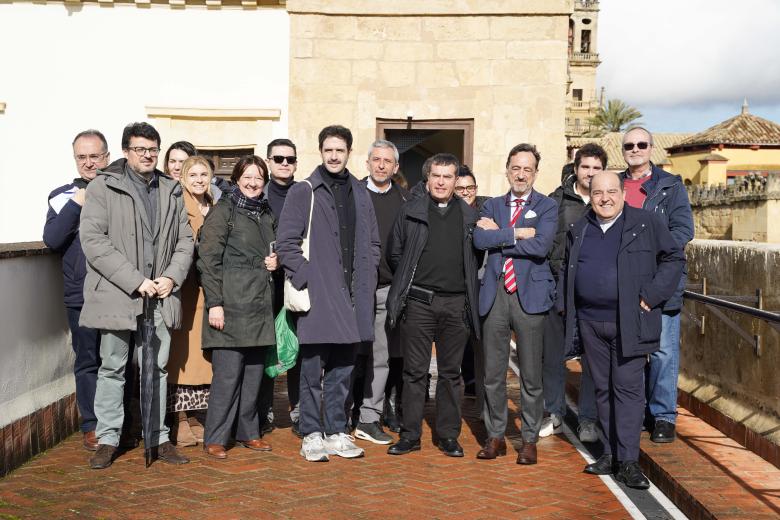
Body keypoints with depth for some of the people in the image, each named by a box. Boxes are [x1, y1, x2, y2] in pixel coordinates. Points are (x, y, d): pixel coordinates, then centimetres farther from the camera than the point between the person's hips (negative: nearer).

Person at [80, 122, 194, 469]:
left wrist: (171, 277, -5)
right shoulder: (103, 188, -2)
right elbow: (93, 241, -11)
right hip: (117, 294, -3)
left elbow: (185, 241, 14)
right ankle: (107, 440, 16)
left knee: (157, 369, 10)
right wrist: (135, 281, -16)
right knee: (112, 368, 5)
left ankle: (157, 438, 20)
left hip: (160, 297, 4)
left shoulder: (171, 191, 12)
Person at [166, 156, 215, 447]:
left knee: (202, 354, 8)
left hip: (208, 291, 6)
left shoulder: (213, 210, 15)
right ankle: (181, 422, 3)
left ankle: (197, 419, 17)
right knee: (182, 353, -4)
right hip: (184, 291, -6)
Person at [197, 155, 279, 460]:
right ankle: (215, 438, 2)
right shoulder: (223, 211, -3)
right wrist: (214, 303, -15)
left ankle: (248, 432, 20)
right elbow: (208, 260, -8)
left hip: (260, 304, 7)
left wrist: (275, 262, 5)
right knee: (228, 372, -7)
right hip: (232, 303, -6)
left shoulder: (266, 214, 17)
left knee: (254, 371, 9)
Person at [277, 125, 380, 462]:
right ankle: (311, 435, 13)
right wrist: (306, 279, -12)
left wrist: (366, 278, 6)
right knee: (313, 368, 2)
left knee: (343, 369, 11)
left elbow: (373, 243, 19)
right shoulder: (303, 193, -1)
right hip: (318, 296, -4)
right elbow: (286, 244, -5)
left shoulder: (360, 195, 14)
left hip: (352, 297, 5)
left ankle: (337, 433, 20)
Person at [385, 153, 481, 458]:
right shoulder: (410, 212, 5)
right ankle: (410, 435, 12)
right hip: (417, 303, -1)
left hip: (455, 303, 1)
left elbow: (476, 258, 14)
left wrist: (464, 283, 7)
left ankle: (448, 435, 17)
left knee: (451, 372, 8)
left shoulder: (469, 216, 8)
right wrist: (410, 280, 9)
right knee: (415, 371, 3)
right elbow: (394, 253, 10)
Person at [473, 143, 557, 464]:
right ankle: (495, 436, 20)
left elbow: (540, 246, -14)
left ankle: (529, 439, 16)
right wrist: (517, 233, -11)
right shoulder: (492, 205, 13)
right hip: (495, 294, 3)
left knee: (531, 374, 4)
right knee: (493, 372, 8)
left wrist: (498, 235, -7)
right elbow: (480, 239, -5)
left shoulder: (547, 207, 4)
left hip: (529, 295, -3)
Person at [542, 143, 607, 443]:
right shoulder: (558, 200, 6)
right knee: (553, 351, 6)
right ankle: (554, 414, 19)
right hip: (558, 285, 1)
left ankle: (588, 418, 15)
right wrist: (557, 271, -1)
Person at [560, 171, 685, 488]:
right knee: (603, 388, 10)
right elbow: (567, 269, 24)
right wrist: (564, 303, 12)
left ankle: (628, 461, -1)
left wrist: (651, 296, -9)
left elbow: (674, 258, -1)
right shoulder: (578, 231, 12)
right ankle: (611, 453, 20)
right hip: (590, 322, 5)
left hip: (630, 322, -4)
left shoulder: (646, 224, -2)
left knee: (627, 388, -5)